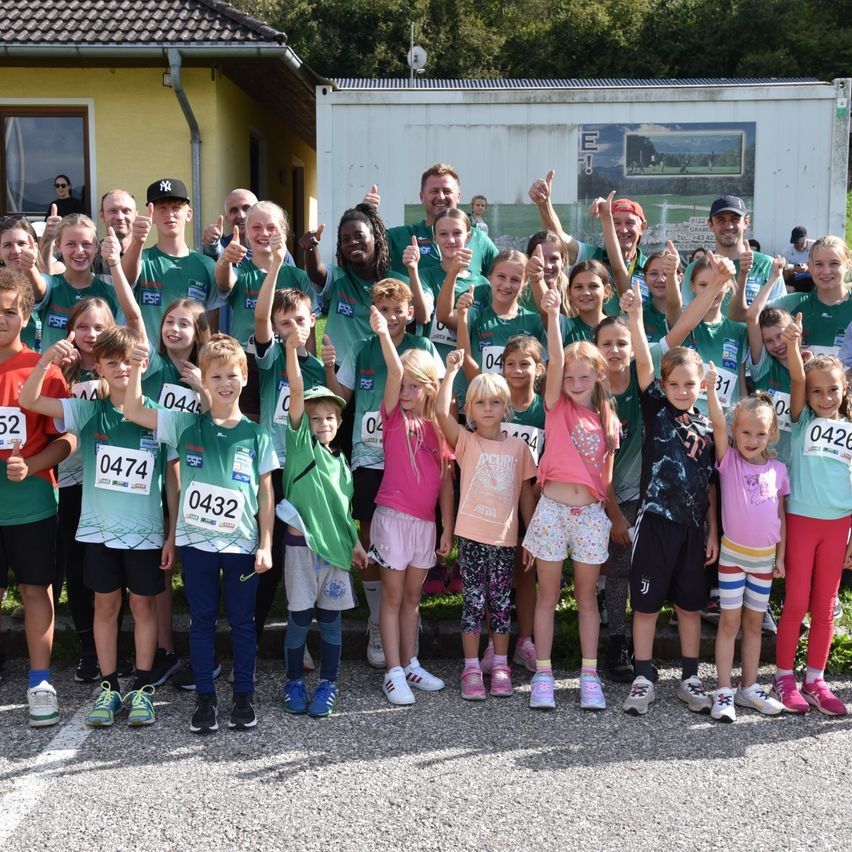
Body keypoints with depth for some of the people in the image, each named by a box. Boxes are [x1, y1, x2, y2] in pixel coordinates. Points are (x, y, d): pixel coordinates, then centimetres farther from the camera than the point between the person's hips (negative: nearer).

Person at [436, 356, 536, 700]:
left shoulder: (518, 446, 6)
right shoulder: (466, 442, -1)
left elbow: (526, 493, 10)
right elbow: (441, 411, -18)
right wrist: (452, 370, -16)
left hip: (505, 537, 2)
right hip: (472, 536, -2)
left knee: (501, 603, 10)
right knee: (474, 603, 2)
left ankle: (500, 666, 20)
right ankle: (471, 668, 11)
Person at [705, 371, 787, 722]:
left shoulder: (777, 470, 3)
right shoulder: (729, 461, -5)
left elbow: (780, 516, 9)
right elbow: (718, 424, -20)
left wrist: (781, 555, 8)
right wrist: (711, 387, -32)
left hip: (764, 557, 3)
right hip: (733, 554, -3)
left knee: (754, 623, 12)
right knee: (730, 621, 0)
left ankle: (749, 688, 23)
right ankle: (724, 692, 6)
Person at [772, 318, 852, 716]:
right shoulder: (803, 420, 1)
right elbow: (797, 380, -17)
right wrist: (792, 345, -34)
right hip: (800, 519, -2)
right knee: (796, 603, 2)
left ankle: (815, 680, 19)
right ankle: (784, 677, 13)